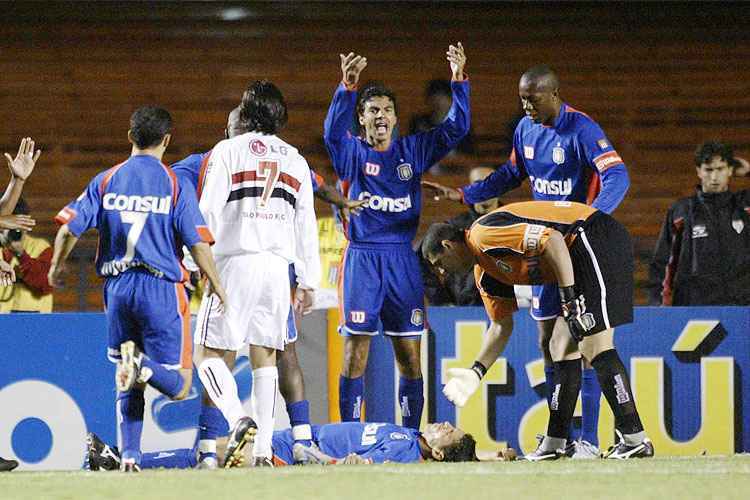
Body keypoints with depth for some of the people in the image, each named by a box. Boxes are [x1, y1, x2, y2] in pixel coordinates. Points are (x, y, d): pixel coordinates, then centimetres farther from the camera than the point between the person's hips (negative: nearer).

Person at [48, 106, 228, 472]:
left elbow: (69, 228, 2)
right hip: (161, 288, -3)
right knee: (178, 385, 1)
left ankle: (130, 456, 7)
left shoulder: (106, 181, 6)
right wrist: (216, 285, 7)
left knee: (128, 384, 18)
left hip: (117, 287, 3)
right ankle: (144, 367, -30)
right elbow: (199, 243, -7)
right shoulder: (175, 185, -2)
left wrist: (56, 266, 21)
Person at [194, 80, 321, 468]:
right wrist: (308, 281, 17)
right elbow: (306, 225, 13)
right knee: (264, 356, 8)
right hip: (278, 266, 4)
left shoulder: (228, 151, 1)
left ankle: (237, 419, -24)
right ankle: (263, 450, 0)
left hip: (236, 262, -4)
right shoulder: (295, 160, 14)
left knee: (211, 354, 1)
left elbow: (207, 212, -7)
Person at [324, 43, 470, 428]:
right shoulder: (353, 153, 1)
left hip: (403, 259, 3)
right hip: (362, 258, -3)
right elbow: (333, 132, -20)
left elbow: (455, 128, 3)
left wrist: (459, 80, -11)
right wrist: (347, 87, -36)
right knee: (355, 350, -5)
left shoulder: (413, 151, 10)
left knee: (410, 354, 4)